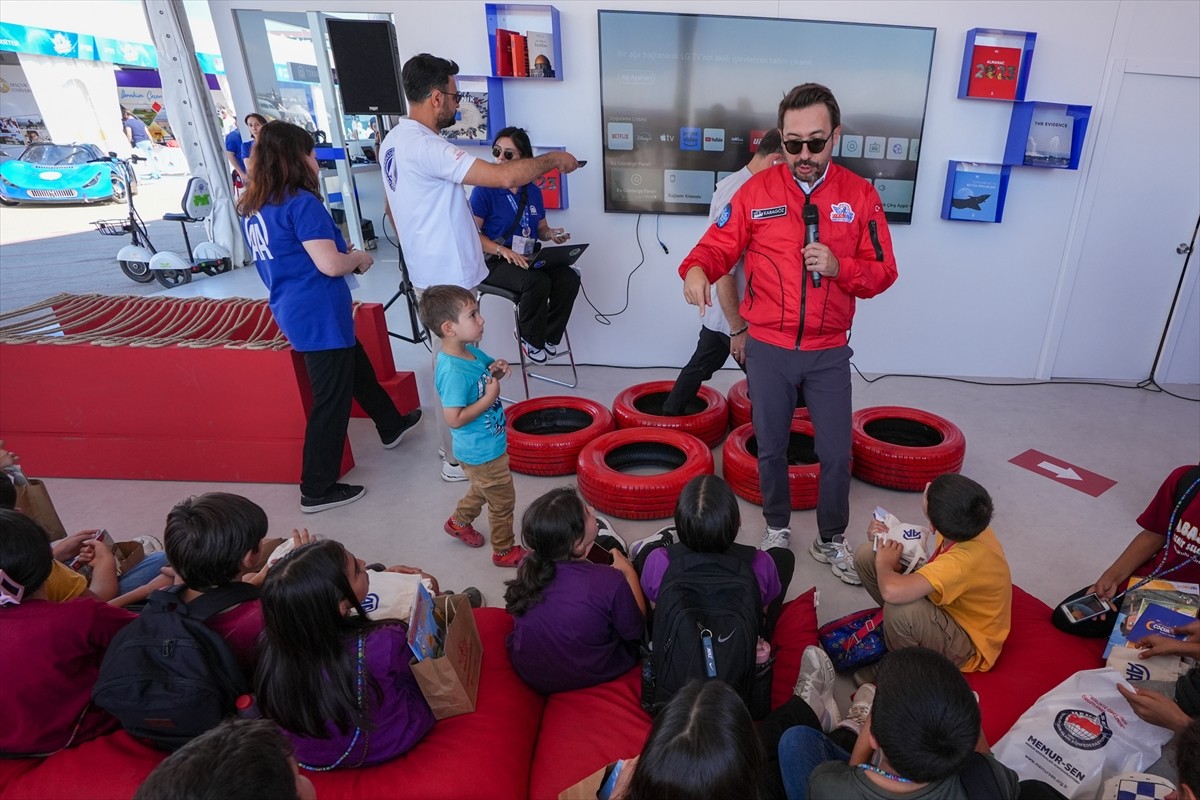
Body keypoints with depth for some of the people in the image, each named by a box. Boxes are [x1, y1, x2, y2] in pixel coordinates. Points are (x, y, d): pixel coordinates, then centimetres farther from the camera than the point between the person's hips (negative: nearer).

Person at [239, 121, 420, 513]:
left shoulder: (253, 206, 10)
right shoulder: (302, 202, -17)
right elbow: (330, 265, -24)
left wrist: (343, 253, 14)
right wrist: (359, 258, -3)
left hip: (294, 311, 10)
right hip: (319, 315, -10)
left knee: (357, 366, 27)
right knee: (331, 401, 1)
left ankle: (391, 425, 48)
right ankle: (318, 490, 11)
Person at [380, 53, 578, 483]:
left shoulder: (394, 141, 10)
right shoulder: (425, 146, -23)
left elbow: (394, 213, 20)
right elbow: (504, 176, -31)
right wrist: (550, 160, -15)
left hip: (432, 271, 10)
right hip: (449, 277, -10)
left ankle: (450, 441, 36)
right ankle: (458, 459, 16)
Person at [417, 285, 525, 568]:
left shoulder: (470, 351, -4)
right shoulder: (453, 371, -32)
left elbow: (485, 368, 16)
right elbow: (454, 419, -32)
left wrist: (496, 368, -7)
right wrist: (490, 397, -28)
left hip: (489, 445, 9)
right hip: (482, 452, -9)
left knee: (483, 489, 31)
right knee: (503, 501, 11)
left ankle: (459, 522, 54)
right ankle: (504, 551, 32)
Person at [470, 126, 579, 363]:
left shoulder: (533, 192, 9)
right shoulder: (484, 190, -8)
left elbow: (541, 228, 20)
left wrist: (551, 234, -5)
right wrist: (503, 250, -25)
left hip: (530, 257, 6)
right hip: (495, 261, -6)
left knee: (569, 279, -20)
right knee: (537, 282, -34)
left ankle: (548, 336, -1)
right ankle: (531, 339, -8)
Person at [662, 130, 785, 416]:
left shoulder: (734, 183, 5)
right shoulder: (739, 197, -25)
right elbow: (723, 271, -27)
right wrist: (738, 329, -23)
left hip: (719, 311, 10)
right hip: (734, 314, -10)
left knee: (701, 365, 21)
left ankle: (671, 416, 34)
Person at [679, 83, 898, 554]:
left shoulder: (860, 195, -1)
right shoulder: (757, 190, -3)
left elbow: (882, 271, 1)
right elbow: (718, 246, -3)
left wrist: (839, 267, -19)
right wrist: (696, 269, -26)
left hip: (829, 352, 1)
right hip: (768, 348, 0)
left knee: (836, 453, 7)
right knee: (770, 448, 14)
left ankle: (831, 540, 31)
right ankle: (777, 527, 38)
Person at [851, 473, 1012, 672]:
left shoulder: (967, 560, -40)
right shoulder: (968, 526, -16)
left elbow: (892, 591, -52)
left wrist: (884, 564, -26)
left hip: (970, 647, -7)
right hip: (950, 608, 7)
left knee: (900, 610, -39)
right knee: (866, 555, -4)